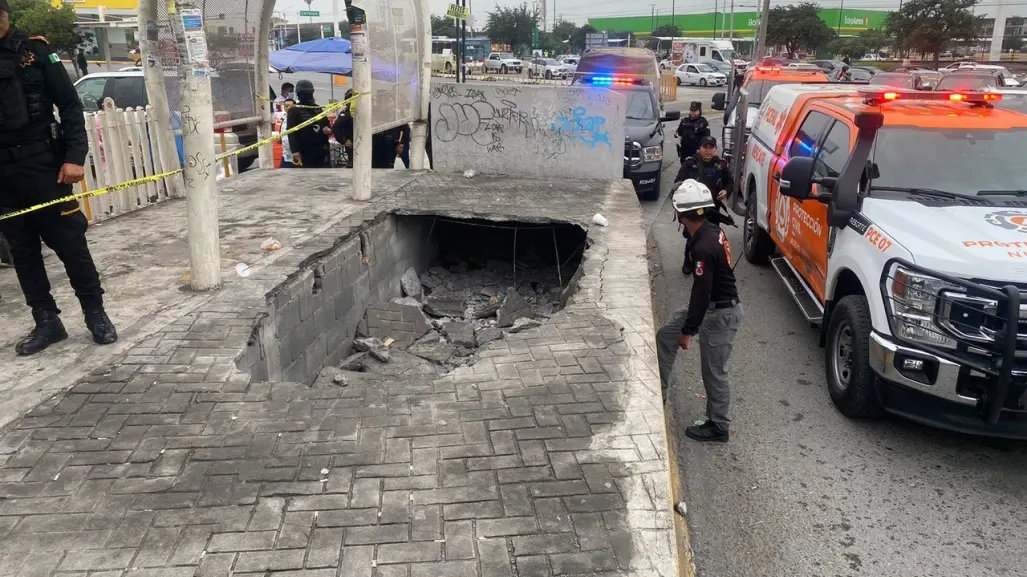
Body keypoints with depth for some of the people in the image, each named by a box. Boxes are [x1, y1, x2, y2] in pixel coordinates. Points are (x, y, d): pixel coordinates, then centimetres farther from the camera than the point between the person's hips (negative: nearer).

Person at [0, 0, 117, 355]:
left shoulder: (34, 50, 0)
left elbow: (70, 105, -2)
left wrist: (74, 157, -12)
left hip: (41, 163, -3)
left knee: (68, 241, 1)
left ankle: (95, 314, 13)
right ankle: (46, 321, 18)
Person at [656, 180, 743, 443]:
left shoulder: (704, 247, -30)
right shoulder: (712, 231, 1)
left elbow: (701, 293, -27)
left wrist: (688, 331, -17)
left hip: (720, 314, -10)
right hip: (711, 305, 10)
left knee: (713, 372, 5)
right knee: (665, 335, 16)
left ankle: (718, 427, 22)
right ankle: (658, 392, 28)